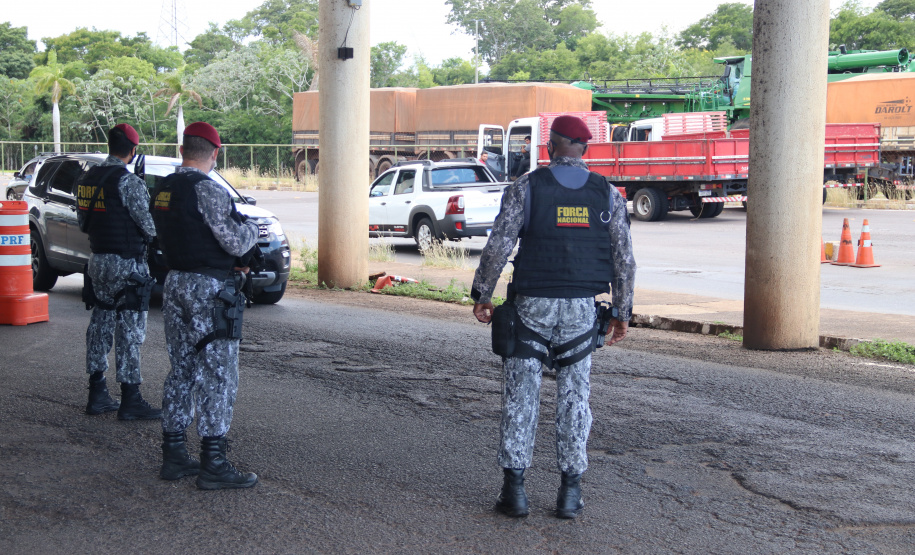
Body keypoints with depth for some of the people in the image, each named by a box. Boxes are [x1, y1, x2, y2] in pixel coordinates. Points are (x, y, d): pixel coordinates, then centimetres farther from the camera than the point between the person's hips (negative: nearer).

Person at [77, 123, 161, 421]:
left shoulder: (87, 179, 8)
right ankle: (130, 401, 0)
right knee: (129, 331, -3)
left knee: (100, 325, 13)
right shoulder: (129, 182, -16)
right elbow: (148, 225, -16)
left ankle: (97, 395, 19)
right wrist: (153, 232, 5)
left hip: (97, 260, 8)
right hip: (126, 264, -8)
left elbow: (83, 222, 15)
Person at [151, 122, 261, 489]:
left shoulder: (162, 190, 9)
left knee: (181, 371, 15)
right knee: (217, 375, -3)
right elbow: (237, 242, -19)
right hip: (210, 291, -8)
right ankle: (213, 465, -1)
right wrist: (250, 228, 4)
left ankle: (174, 457, 19)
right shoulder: (207, 189, -16)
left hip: (174, 284, 8)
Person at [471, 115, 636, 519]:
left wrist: (481, 295, 2)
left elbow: (498, 246, -8)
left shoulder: (526, 187, -3)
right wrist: (623, 311, 11)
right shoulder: (608, 194, 4)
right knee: (574, 397, 8)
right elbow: (624, 259, 3)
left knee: (520, 395, 4)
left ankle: (514, 488, 3)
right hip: (581, 308, 2)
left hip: (532, 304, -2)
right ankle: (570, 492, 9)